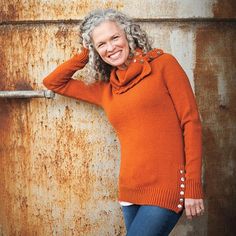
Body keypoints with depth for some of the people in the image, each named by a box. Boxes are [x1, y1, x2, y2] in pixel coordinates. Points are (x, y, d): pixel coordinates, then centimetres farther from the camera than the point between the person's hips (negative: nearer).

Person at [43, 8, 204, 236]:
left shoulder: (163, 64, 2)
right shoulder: (105, 89, 14)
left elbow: (191, 121, -3)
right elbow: (52, 82, 23)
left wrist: (193, 186, -9)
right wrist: (84, 55, 13)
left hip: (168, 186, -5)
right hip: (131, 189, 5)